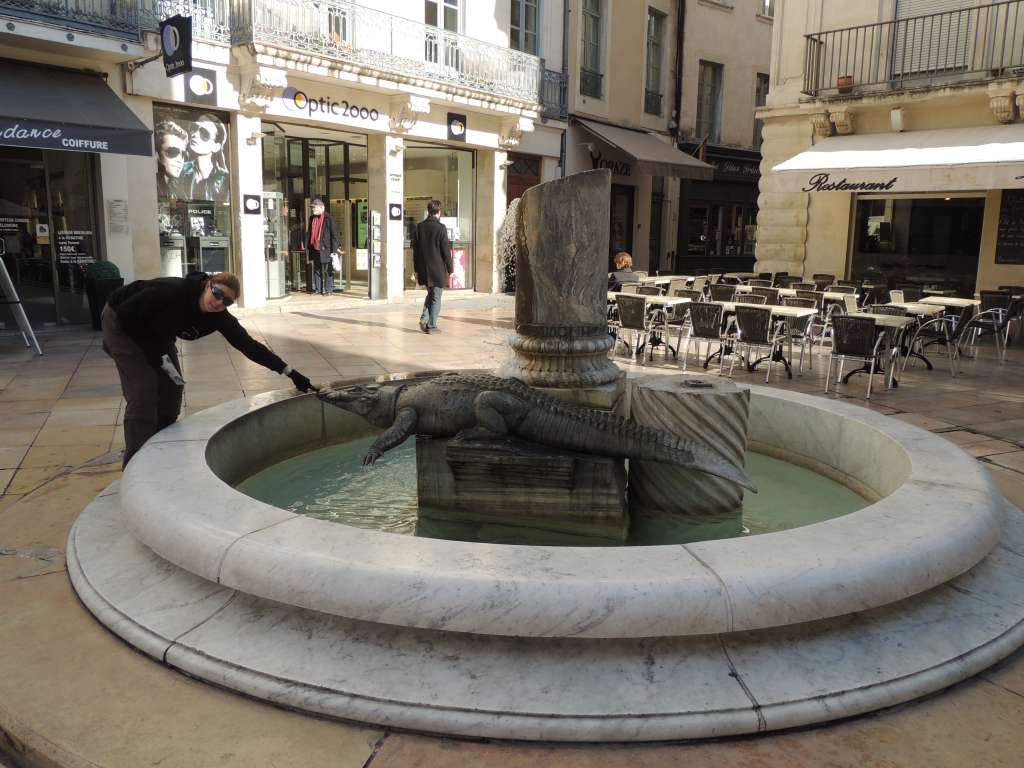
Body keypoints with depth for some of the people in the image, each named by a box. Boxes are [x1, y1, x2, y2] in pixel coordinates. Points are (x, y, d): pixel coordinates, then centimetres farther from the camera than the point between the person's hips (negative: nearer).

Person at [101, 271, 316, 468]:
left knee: (172, 387, 1)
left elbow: (248, 345, -17)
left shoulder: (219, 318, -19)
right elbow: (126, 313, -27)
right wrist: (155, 353, -24)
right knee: (143, 391, -17)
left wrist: (289, 371, -21)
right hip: (121, 322, -6)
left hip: (156, 334, 7)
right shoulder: (171, 291, -36)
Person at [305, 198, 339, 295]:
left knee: (327, 270, 0)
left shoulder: (328, 219, -8)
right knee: (316, 270, 12)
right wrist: (307, 248, 10)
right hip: (315, 249, 6)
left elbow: (334, 235, -9)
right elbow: (308, 234, 15)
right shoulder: (312, 219, 10)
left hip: (325, 249, -6)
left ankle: (328, 289, 7)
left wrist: (334, 250, -13)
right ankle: (318, 288, 20)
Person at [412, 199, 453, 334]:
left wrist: (417, 269, 14)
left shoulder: (419, 227, 2)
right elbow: (446, 251, -11)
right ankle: (431, 325, 7)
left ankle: (424, 318, 7)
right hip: (438, 269, -5)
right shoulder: (441, 228, -13)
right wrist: (450, 269, -2)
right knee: (436, 298, 5)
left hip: (424, 269, 5)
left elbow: (415, 250, 7)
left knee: (430, 294, 22)